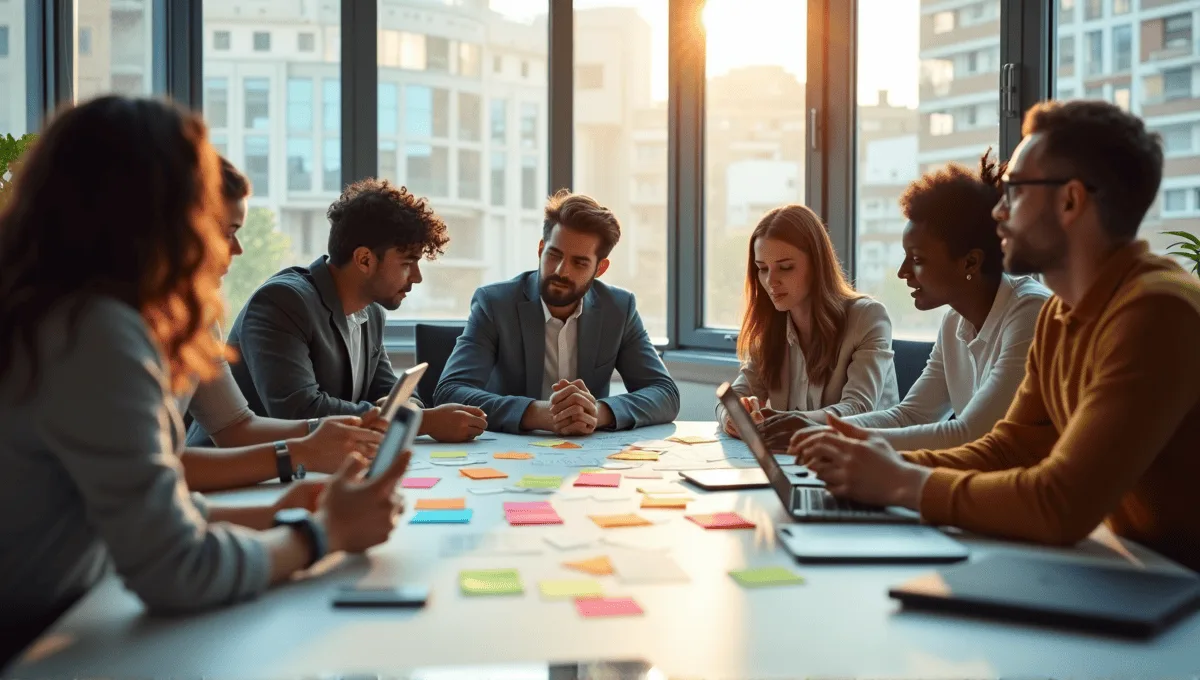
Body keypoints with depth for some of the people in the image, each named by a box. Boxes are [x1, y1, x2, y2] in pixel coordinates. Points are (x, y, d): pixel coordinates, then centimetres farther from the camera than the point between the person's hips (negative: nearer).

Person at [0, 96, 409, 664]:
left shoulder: (55, 314, 6)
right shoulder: (97, 333, -23)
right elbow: (175, 571, -22)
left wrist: (263, 519, -1)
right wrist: (323, 532, -9)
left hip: (53, 627, 8)